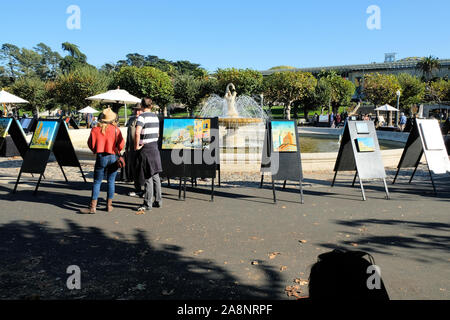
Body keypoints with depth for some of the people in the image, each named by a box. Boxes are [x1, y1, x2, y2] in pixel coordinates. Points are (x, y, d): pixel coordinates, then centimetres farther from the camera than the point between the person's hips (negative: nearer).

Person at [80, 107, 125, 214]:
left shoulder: (95, 130, -4)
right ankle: (109, 205, 14)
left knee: (97, 182, 4)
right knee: (111, 181, 9)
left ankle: (93, 207, 3)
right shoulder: (116, 130, -6)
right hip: (113, 157, 0)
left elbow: (91, 144, 2)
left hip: (100, 157, 0)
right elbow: (121, 145, -5)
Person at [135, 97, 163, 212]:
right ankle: (158, 201, 21)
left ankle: (147, 204, 5)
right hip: (155, 148, 7)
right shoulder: (155, 116, 11)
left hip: (146, 150, -7)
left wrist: (136, 145, -16)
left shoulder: (142, 116, -13)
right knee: (155, 176, 14)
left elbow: (137, 132, -27)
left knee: (148, 177, -2)